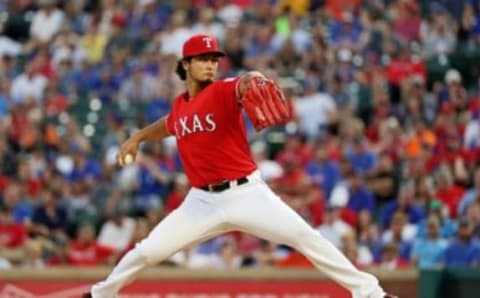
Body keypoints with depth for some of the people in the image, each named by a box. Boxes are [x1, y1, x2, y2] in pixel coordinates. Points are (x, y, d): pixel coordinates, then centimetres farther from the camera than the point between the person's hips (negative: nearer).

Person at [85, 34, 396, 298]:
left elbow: (245, 85, -36)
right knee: (148, 251, 1)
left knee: (306, 237, -15)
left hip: (247, 193, -4)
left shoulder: (224, 91, -10)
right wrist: (137, 137, 30)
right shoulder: (179, 105, 7)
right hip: (203, 201, 4)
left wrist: (253, 81, -58)